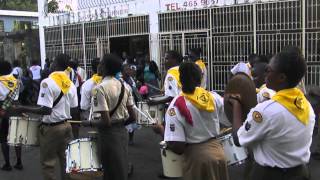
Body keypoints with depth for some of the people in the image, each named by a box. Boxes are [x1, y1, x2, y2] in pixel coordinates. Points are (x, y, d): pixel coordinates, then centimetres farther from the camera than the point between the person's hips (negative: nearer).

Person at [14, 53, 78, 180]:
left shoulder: (48, 82, -17)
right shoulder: (70, 84, 3)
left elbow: (46, 110, -22)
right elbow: (74, 110, 7)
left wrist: (25, 109, -12)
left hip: (51, 128, -6)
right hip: (66, 126, 6)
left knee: (47, 163, 6)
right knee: (66, 161, 14)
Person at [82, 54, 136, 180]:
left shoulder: (99, 88, -17)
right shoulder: (124, 86, 3)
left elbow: (106, 121, -22)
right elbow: (132, 115, 3)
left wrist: (89, 123, -6)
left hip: (109, 133, -6)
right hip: (122, 131, 7)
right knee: (122, 169, 19)